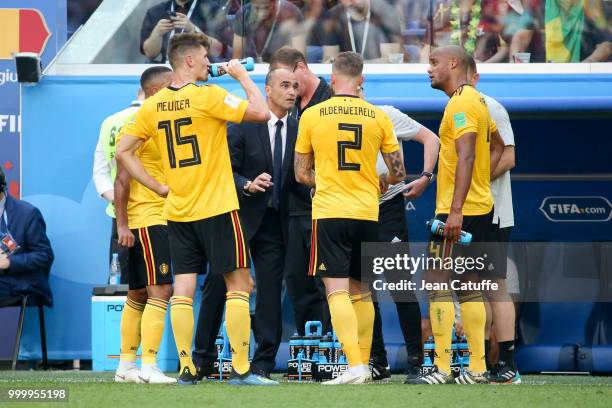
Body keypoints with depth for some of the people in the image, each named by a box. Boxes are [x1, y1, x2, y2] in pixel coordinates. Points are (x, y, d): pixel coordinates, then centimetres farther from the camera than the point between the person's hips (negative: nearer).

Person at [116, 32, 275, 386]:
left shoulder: (153, 105, 5)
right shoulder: (208, 96, -12)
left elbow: (123, 151, 7)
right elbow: (261, 112, -15)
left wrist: (158, 187, 10)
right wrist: (242, 75, -2)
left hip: (178, 211, 5)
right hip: (217, 209, -5)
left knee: (183, 289, 5)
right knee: (240, 284, 1)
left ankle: (186, 368, 2)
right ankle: (241, 369, -4)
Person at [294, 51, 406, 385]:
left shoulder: (312, 115, -1)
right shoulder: (378, 117, 2)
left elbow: (301, 173, 8)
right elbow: (398, 173, 7)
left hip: (329, 211, -3)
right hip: (367, 213, 3)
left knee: (337, 290, -7)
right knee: (361, 291, 15)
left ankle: (355, 365, -20)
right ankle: (363, 364, 19)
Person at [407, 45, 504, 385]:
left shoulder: (461, 102, -13)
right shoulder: (477, 101, 18)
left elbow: (466, 156, -23)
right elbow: (498, 146, 31)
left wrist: (456, 210, -27)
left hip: (459, 212, -10)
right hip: (480, 206, 10)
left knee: (438, 283, -10)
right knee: (468, 285, 11)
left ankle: (442, 369, -13)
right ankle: (477, 368, 10)